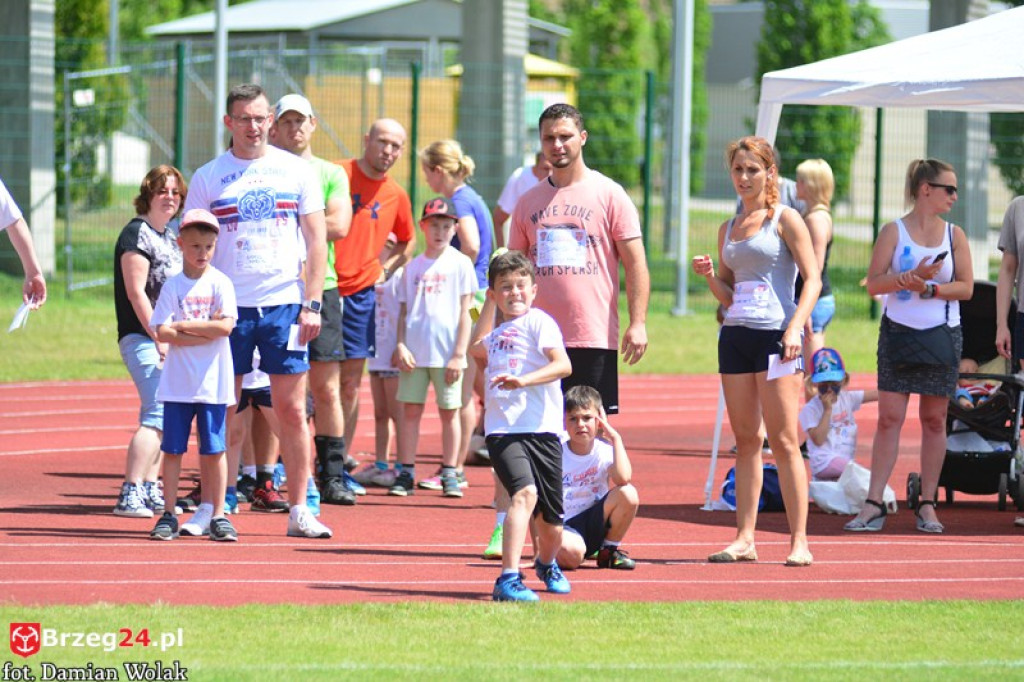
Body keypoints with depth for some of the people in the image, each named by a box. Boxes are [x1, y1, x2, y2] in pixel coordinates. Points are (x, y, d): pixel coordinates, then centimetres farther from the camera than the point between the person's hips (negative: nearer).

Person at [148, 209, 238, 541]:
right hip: (178, 382, 1)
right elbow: (162, 332, -6)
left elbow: (225, 326, -11)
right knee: (173, 449, 3)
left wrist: (182, 326, -9)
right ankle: (168, 516, 9)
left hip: (213, 383, -1)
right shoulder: (172, 286, 3)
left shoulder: (220, 283, 1)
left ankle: (216, 515, 10)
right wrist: (204, 333, -12)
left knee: (214, 450, 3)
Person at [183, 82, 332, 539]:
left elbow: (316, 240, 6)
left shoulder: (297, 171, 6)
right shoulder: (208, 177, 5)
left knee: (291, 409, 0)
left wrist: (311, 304, -3)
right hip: (227, 307, 0)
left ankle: (299, 510, 4)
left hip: (285, 304, 0)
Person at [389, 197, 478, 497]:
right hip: (414, 350, 3)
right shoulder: (413, 266, 10)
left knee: (449, 412, 2)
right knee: (410, 410, 2)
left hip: (447, 352, -3)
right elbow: (404, 311, 11)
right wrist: (400, 345, -3)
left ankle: (449, 474, 7)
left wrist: (459, 354, -8)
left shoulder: (460, 263, 2)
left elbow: (464, 312, -1)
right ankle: (405, 473, 5)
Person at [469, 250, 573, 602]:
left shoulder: (538, 321, -1)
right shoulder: (500, 332, 18)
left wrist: (523, 379, -29)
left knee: (550, 523, 8)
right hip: (502, 431, 3)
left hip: (541, 429, -3)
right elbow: (477, 348, 41)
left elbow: (563, 365, -15)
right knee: (525, 492, -26)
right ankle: (508, 579, -31)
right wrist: (490, 303, 33)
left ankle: (546, 564, 41)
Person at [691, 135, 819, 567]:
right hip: (735, 334, 6)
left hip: (775, 334, -6)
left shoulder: (784, 220, -1)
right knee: (745, 440, 6)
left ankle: (799, 542, -7)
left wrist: (796, 327, -18)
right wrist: (709, 275, 0)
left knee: (783, 441, -8)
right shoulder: (728, 229, 17)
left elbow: (812, 279, -6)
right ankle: (744, 538, 7)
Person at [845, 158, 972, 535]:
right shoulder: (894, 231, 0)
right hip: (898, 332, -2)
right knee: (889, 417, -6)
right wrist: (912, 277, -19)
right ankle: (873, 506, -6)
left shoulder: (954, 235, 6)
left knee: (934, 419, 4)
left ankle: (927, 505, 10)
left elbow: (966, 287, 0)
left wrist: (928, 289, -14)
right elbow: (874, 283, -5)